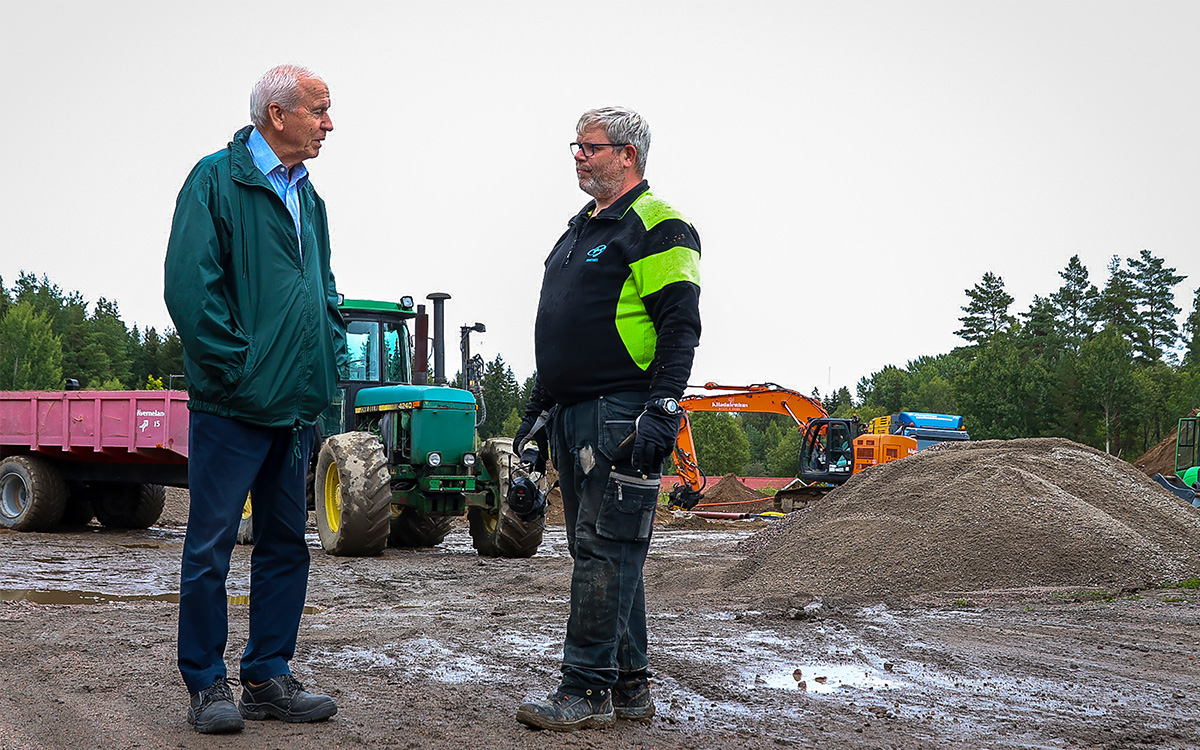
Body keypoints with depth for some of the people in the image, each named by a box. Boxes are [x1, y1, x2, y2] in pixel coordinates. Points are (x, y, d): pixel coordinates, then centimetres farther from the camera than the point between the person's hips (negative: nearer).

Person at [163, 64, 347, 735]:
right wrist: (235, 367, -16)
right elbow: (190, 284, -15)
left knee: (286, 544, 11)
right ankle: (207, 683, 11)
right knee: (211, 547, 0)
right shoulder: (217, 179, -7)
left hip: (296, 405, 8)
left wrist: (329, 363, 11)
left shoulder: (308, 199, 16)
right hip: (234, 404, -7)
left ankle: (269, 677, 20)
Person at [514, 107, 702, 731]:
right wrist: (538, 410, 25)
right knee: (600, 550, 11)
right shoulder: (580, 230, 22)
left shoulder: (657, 227, -6)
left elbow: (680, 327, -15)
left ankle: (586, 690, -5)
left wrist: (661, 411, -22)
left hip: (622, 417, -9)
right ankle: (629, 685, 19)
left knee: (605, 549, -9)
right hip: (572, 416, 9)